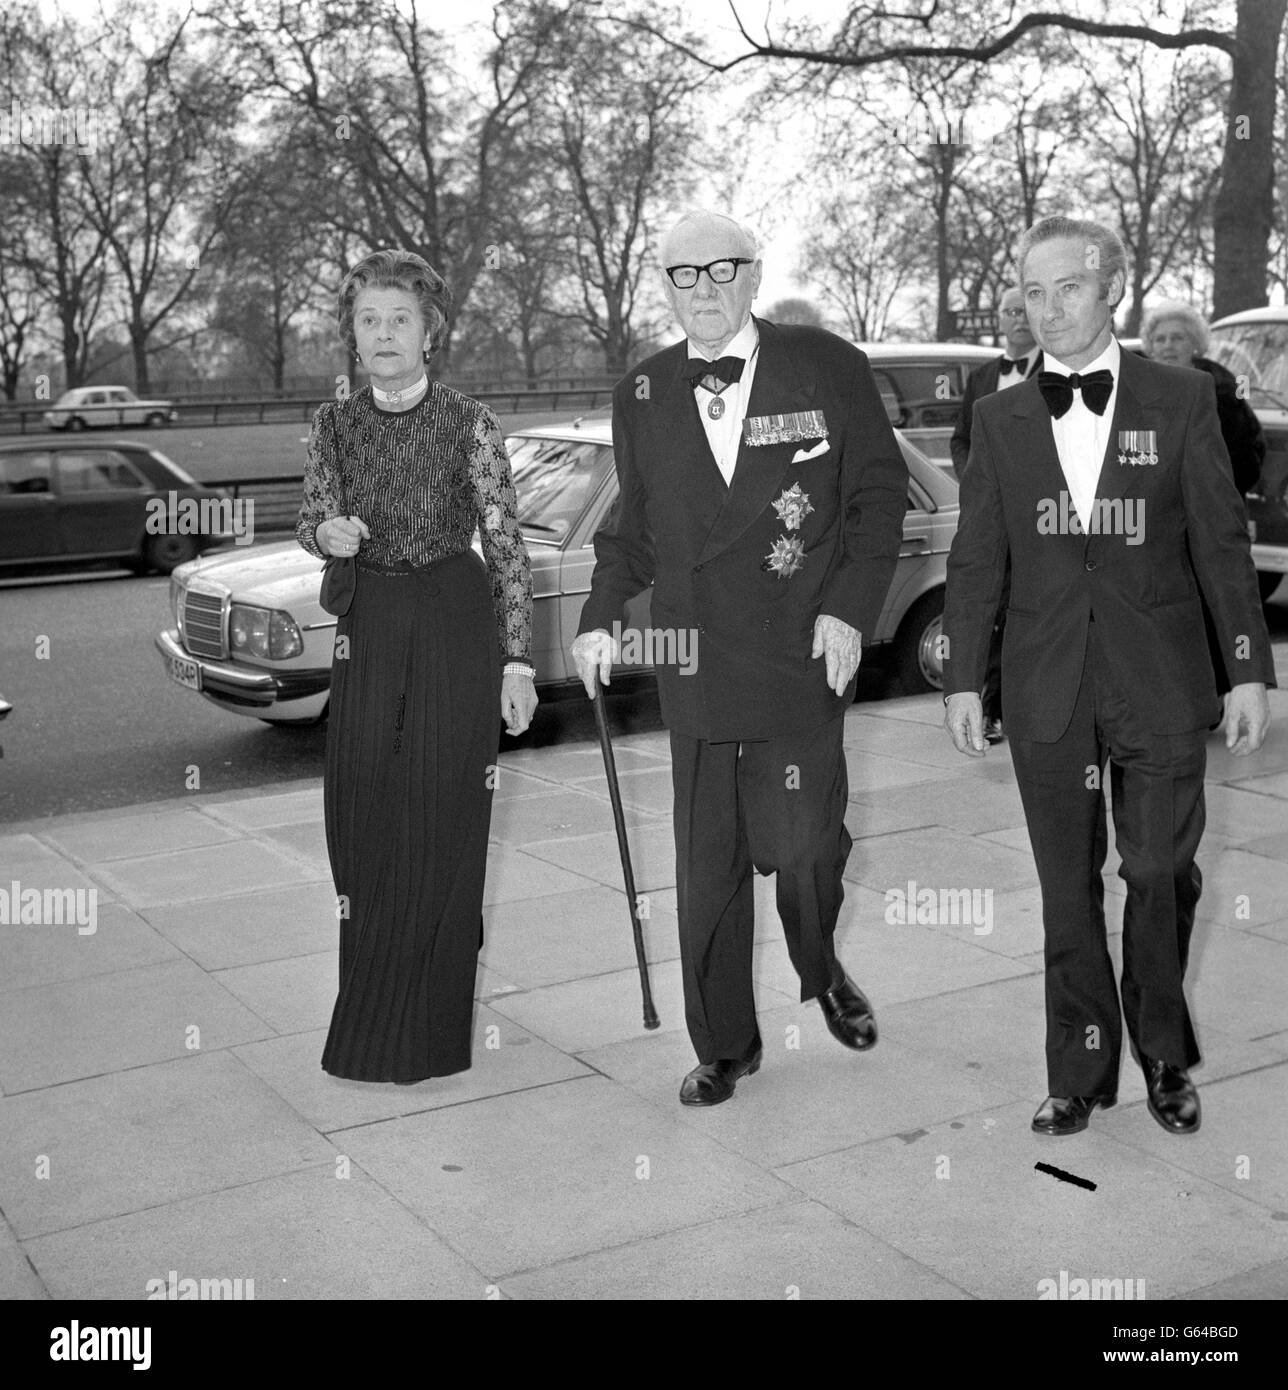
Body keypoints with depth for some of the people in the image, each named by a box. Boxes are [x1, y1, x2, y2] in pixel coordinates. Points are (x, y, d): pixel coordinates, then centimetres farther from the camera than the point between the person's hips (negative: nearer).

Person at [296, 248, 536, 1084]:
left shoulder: (470, 425, -5)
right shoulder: (335, 425, 6)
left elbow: (507, 545, -3)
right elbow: (313, 522, 13)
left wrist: (517, 660, -7)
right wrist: (327, 534, -13)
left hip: (456, 623, -3)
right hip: (368, 628, 4)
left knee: (439, 825, -1)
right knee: (363, 819, 5)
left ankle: (426, 1032, 11)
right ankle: (368, 1021, 24)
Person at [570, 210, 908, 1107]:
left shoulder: (829, 368, 0)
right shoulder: (642, 395, 9)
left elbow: (882, 494, 3)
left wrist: (851, 608, -7)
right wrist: (603, 616, 1)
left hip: (802, 656, -3)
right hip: (694, 660, 3)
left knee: (803, 846, -1)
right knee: (706, 867, 7)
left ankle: (823, 973, 34)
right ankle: (725, 1045, 23)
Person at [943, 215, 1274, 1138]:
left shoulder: (1183, 401, 1)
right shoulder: (1001, 419, 6)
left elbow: (1222, 542, 1)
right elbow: (977, 560, 8)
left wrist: (1250, 668, -3)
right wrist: (964, 680, 4)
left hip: (1160, 684, -1)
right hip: (1048, 690, 2)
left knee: (1163, 876, 5)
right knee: (1069, 888, 8)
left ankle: (1166, 1059, 26)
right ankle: (1081, 1073, 20)